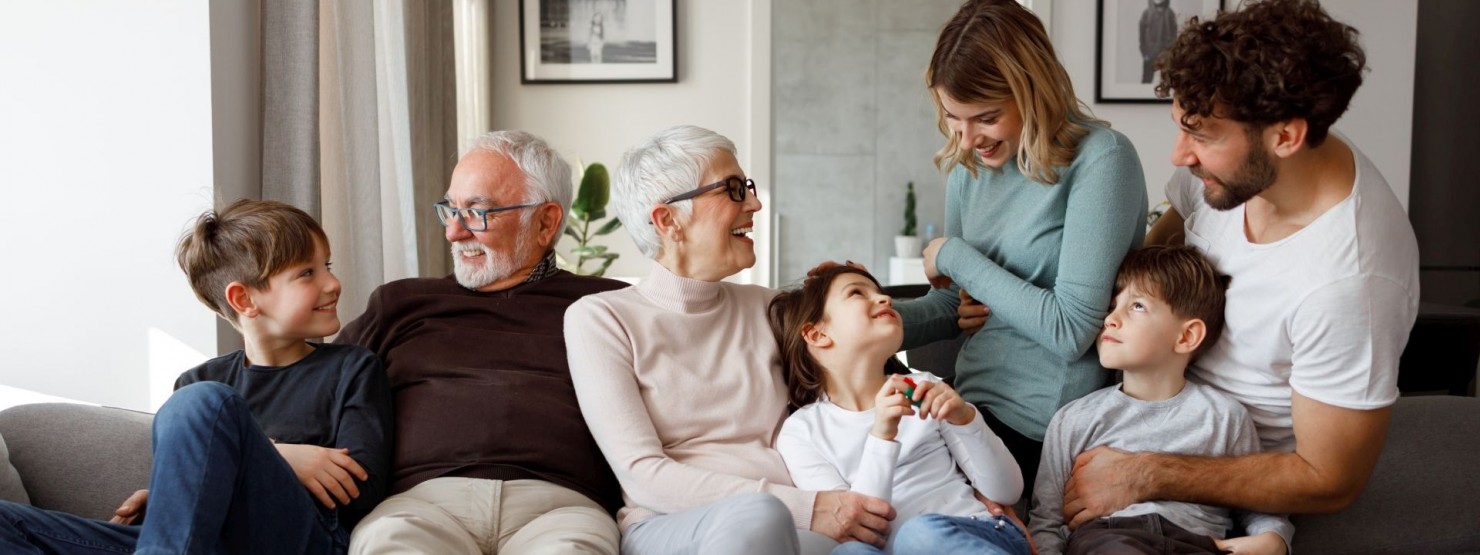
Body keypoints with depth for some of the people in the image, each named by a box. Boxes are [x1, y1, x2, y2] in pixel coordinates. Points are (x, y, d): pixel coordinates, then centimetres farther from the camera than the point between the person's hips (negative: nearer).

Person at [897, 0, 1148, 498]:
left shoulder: (1100, 159, -15)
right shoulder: (970, 167, 6)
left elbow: (1070, 330, -19)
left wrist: (955, 255, -12)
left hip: (1046, 425, -7)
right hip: (974, 400, 7)